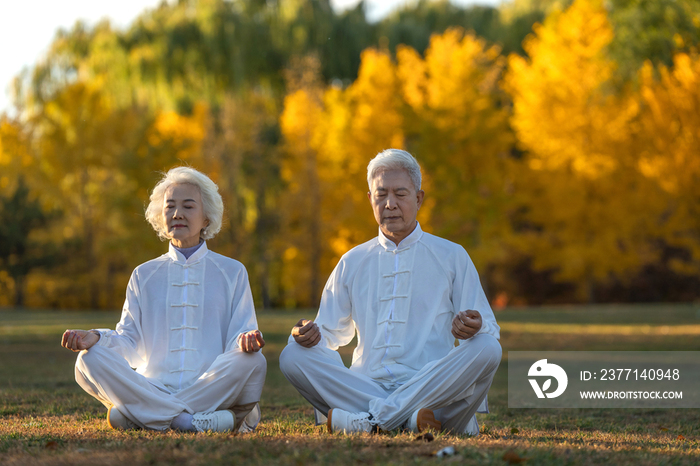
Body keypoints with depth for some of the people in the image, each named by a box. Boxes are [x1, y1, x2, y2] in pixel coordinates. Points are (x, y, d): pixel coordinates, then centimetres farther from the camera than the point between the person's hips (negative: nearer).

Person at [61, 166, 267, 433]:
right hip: (153, 388, 2)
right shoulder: (144, 275, 22)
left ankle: (138, 417, -32)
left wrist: (246, 341, -19)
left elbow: (240, 334, 7)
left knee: (253, 362, -34)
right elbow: (130, 341, 14)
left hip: (212, 388, -2)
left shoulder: (232, 272, 16)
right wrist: (96, 338, -8)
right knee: (89, 361, -24)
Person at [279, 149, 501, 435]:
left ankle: (365, 420, -32)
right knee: (293, 356, -21)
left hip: (432, 385, -2)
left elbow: (489, 330, 10)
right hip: (367, 383, 2)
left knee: (487, 349, -31)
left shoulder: (451, 256, 14)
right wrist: (310, 335, -1)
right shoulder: (352, 263, 23)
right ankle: (411, 419, -31)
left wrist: (474, 327, -17)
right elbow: (333, 331, 24)